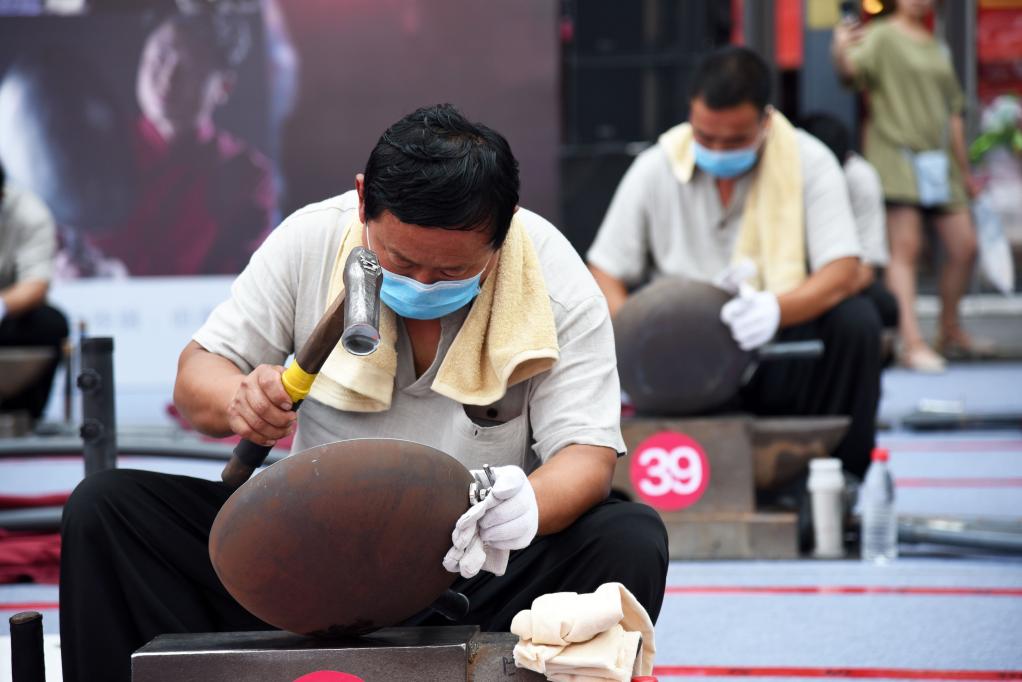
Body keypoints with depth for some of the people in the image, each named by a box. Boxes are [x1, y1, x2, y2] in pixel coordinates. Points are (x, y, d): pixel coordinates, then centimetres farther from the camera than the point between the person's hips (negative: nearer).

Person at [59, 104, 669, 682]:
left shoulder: (554, 276, -11)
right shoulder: (309, 241, -7)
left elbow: (588, 455, -14)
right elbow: (199, 374, 1)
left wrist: (526, 506, -39)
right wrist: (236, 400, -26)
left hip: (484, 573, -1)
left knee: (631, 540, -31)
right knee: (104, 510, -17)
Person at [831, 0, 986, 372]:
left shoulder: (938, 48, 19)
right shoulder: (881, 37, -1)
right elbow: (853, 69, -22)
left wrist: (964, 172, 24)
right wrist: (840, 53, -45)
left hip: (939, 160, 7)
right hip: (896, 156, -7)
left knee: (964, 247, 5)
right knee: (906, 248, -12)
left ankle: (950, 332, 23)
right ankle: (912, 343, -14)